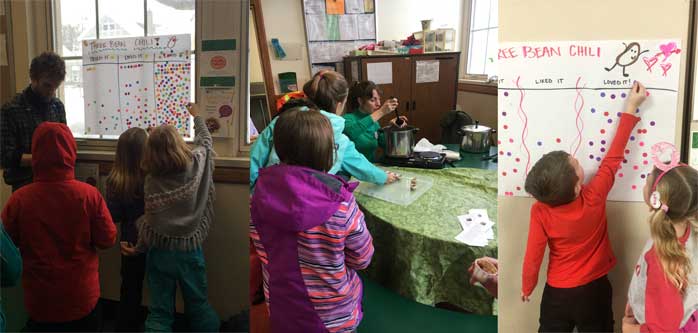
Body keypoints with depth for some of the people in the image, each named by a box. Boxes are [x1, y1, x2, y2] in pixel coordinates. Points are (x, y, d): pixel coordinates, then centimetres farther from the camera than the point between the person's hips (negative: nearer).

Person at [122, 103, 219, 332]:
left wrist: (139, 249, 6)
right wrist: (196, 116, 28)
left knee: (160, 312, 8)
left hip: (160, 252, -1)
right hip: (191, 250, 1)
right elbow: (206, 141, 11)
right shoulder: (197, 163, -11)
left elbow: (150, 222, -11)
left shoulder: (151, 180, -14)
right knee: (199, 307, 16)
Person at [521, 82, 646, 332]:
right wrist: (630, 108, -5)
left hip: (558, 293, -1)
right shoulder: (595, 197, -22)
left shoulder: (540, 212, -24)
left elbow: (533, 257, -16)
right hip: (594, 290, 1)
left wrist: (526, 288, 3)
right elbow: (613, 158, -12)